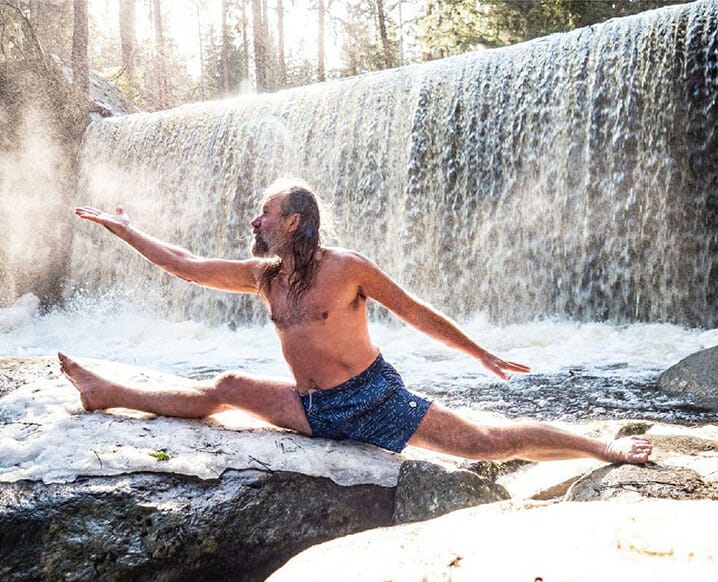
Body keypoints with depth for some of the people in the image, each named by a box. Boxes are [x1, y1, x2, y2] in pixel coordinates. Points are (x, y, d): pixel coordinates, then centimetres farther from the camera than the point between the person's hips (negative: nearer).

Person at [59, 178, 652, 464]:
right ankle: (107, 394, 16)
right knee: (226, 389, 3)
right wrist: (123, 228, 12)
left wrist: (483, 355, -2)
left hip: (373, 399, -5)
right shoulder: (264, 275, 4)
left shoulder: (347, 267, -13)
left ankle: (605, 447, -4)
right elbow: (186, 265, 8)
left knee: (488, 442, -12)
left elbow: (415, 312, -7)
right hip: (313, 409, 5)